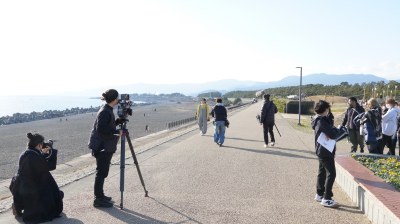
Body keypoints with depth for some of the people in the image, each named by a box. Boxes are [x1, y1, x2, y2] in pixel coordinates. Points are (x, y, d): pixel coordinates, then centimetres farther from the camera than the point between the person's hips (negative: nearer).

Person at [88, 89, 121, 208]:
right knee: (101, 172, -3)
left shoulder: (108, 110, 11)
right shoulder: (105, 111, -18)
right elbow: (100, 129, -24)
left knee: (103, 172, 16)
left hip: (106, 146, 10)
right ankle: (98, 200, 5)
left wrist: (119, 120, 11)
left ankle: (100, 196, 27)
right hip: (102, 146, -10)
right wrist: (116, 132, -20)